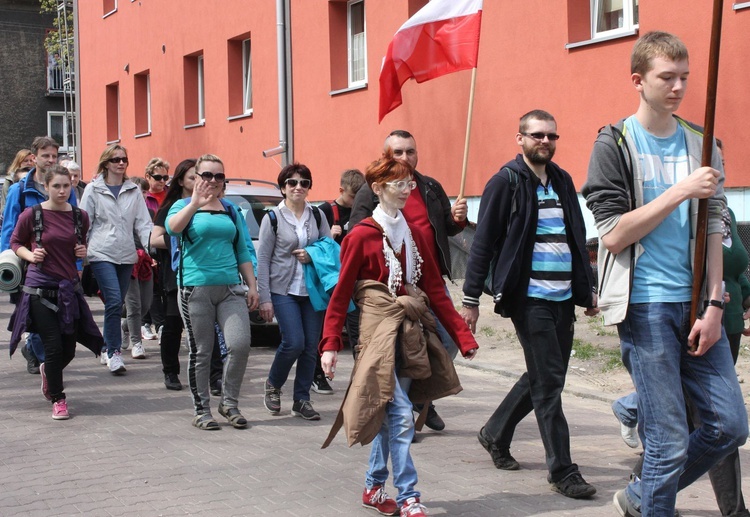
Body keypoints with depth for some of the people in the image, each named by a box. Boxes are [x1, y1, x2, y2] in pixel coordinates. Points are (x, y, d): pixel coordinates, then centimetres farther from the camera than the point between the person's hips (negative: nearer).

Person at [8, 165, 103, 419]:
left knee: (69, 350, 8)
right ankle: (58, 400, 17)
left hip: (69, 288, 4)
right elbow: (15, 242, 6)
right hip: (40, 289, -4)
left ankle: (48, 371, 43)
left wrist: (84, 251, 0)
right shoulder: (32, 215, -7)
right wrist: (30, 255, -12)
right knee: (54, 347, -3)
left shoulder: (80, 216, 4)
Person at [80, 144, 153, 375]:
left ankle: (109, 349, 24)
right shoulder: (93, 189, 3)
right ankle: (114, 353, -12)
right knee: (114, 302, -15)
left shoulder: (134, 190, 12)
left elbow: (143, 222, 8)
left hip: (126, 254, 4)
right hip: (102, 253, -4)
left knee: (117, 303, 9)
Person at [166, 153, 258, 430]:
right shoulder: (184, 206, 5)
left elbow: (242, 252, 18)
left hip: (231, 288, 3)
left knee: (240, 344, -12)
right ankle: (201, 410, 13)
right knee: (201, 352, 1)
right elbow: (173, 227, -19)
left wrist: (252, 287, 12)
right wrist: (195, 204, -33)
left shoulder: (231, 211, 17)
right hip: (195, 289, -3)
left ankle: (229, 403, 6)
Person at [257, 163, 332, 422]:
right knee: (294, 342, -14)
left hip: (313, 290, 4)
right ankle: (273, 385, 12)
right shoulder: (273, 218, 0)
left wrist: (312, 255, -8)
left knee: (311, 346, 2)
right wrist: (265, 298, -8)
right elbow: (262, 259, -2)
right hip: (284, 290, -4)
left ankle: (302, 400, 14)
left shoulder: (317, 215, 10)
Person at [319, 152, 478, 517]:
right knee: (400, 415, -11)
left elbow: (434, 289, 11)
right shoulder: (362, 236, -5)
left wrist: (463, 336, 8)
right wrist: (330, 344, -9)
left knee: (390, 413, 12)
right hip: (380, 329, -6)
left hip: (411, 332, 6)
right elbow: (341, 293, -4)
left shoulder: (414, 235, 11)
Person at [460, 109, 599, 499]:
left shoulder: (562, 181, 14)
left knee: (542, 378, 15)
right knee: (549, 381, -5)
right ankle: (562, 471, 3)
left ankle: (495, 433, 34)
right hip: (529, 297, -7)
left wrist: (588, 289, 18)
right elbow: (483, 243, -7)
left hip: (564, 297, 7)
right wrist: (471, 299, -9)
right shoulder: (505, 182, -6)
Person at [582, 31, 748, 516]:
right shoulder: (614, 144, -1)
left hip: (696, 304, 5)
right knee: (670, 440, -5)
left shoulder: (702, 144, 12)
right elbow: (613, 235, -10)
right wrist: (681, 191, -15)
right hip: (646, 306, -5)